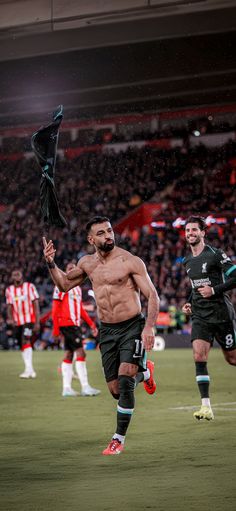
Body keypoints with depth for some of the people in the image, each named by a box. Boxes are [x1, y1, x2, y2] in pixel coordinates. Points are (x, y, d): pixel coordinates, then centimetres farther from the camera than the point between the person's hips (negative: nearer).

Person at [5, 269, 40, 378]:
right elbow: (9, 306, 10)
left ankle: (28, 369, -26)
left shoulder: (29, 287, -3)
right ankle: (30, 370, 16)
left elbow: (36, 305, -3)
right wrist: (10, 318, -10)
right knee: (22, 346, 8)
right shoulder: (9, 290, 9)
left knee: (26, 341, -21)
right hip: (17, 322, 5)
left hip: (29, 320, -5)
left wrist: (37, 322, -8)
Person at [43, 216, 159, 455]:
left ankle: (118, 439, -8)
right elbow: (64, 284, 21)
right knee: (116, 390, 6)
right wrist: (51, 264, 4)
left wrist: (149, 327, -23)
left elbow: (152, 295, -11)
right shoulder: (87, 263, 6)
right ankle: (144, 372, 40)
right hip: (107, 330, 5)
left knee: (125, 381, -19)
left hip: (132, 327, -5)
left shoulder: (130, 261, -10)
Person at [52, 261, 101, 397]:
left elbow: (81, 309, 22)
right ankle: (85, 387, -14)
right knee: (81, 353, -12)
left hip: (75, 325, 8)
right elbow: (55, 308, -8)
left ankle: (67, 388, 10)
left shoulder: (77, 288, 19)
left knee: (69, 355, 8)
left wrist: (91, 324, 15)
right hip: (66, 324, -8)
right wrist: (56, 328, -12)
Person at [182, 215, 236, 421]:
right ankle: (206, 407, -14)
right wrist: (190, 303, 13)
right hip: (200, 316, 5)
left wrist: (214, 290, -19)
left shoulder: (216, 254, -10)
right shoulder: (188, 261, 12)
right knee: (199, 356, -13)